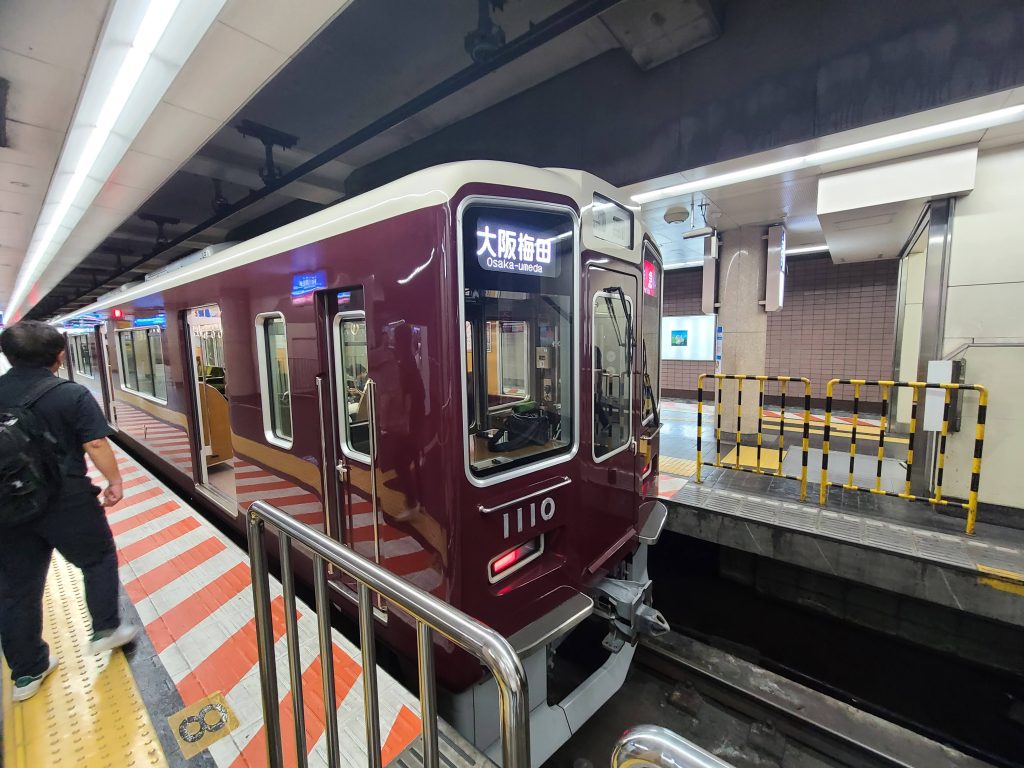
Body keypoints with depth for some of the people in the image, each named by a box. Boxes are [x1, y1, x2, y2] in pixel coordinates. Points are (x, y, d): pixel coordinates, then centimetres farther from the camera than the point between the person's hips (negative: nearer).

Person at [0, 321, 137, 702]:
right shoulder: (72, 394, -12)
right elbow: (95, 444, -17)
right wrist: (115, 481, -5)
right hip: (66, 499, -5)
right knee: (99, 560, 18)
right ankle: (105, 629, 26)